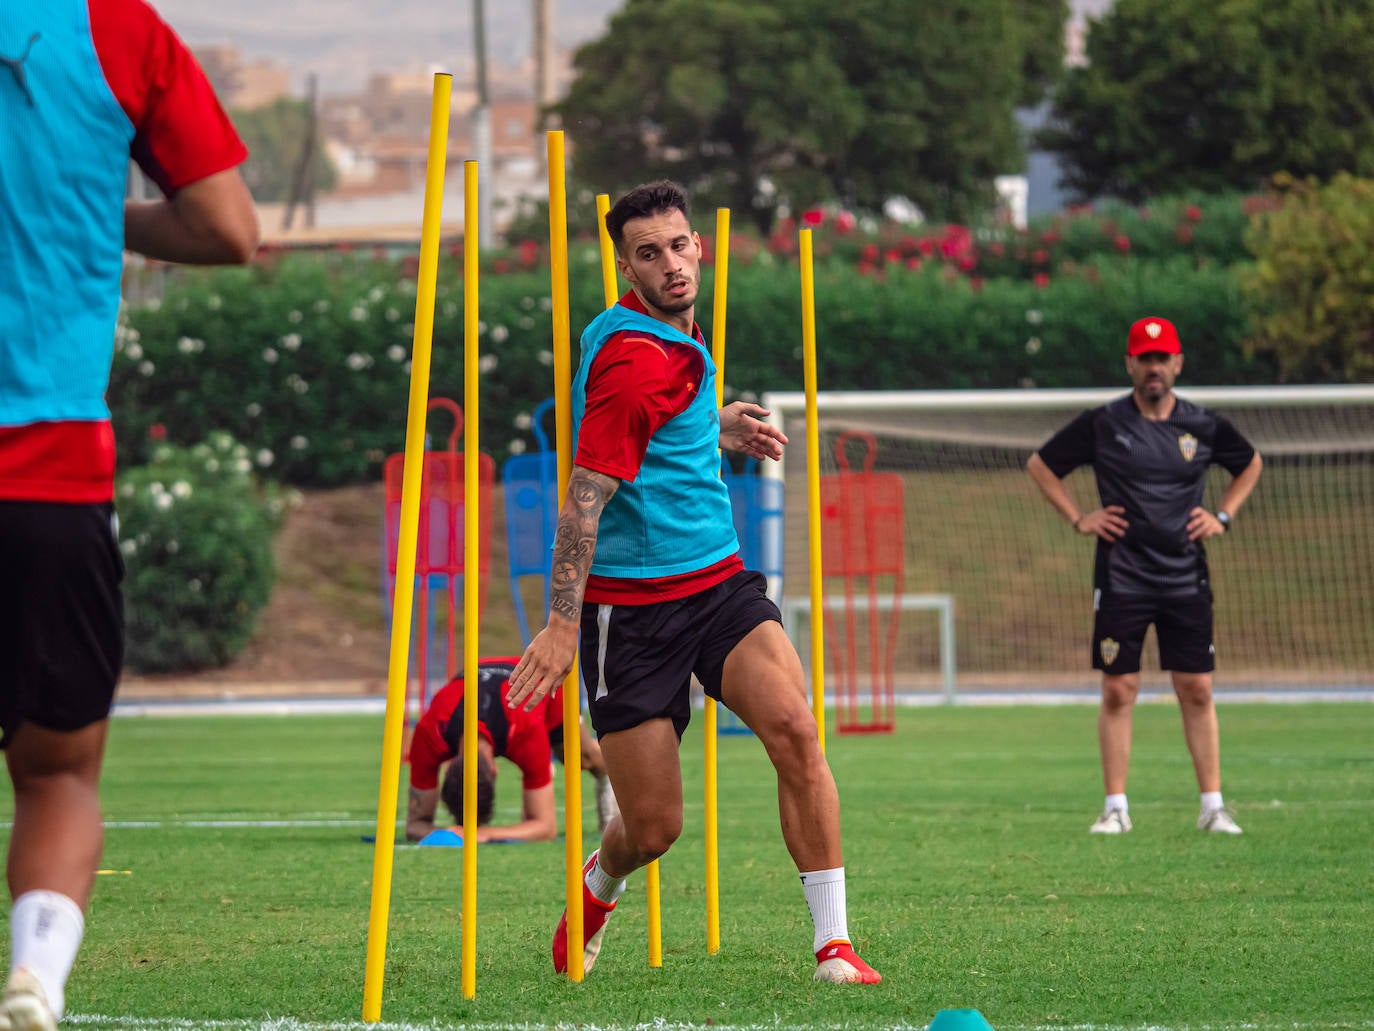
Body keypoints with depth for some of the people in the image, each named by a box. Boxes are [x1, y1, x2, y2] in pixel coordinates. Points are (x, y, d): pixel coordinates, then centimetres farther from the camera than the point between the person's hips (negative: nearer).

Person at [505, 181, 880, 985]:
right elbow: (586, 496, -20)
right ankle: (600, 885, 37)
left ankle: (834, 945, -17)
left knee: (794, 728, -20)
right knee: (654, 829, -2)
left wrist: (719, 425, 22)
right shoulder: (635, 360, -17)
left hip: (718, 580, 7)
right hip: (632, 605, -7)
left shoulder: (681, 342, 10)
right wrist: (563, 624, -24)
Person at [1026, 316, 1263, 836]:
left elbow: (1250, 463, 23)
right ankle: (1116, 807, 4)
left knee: (1197, 690, 1)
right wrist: (1078, 519, 1)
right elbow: (1040, 464, 9)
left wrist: (1223, 516, 10)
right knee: (1118, 690, -2)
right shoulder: (1103, 423, -2)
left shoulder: (1203, 426, 4)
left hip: (1186, 578, 2)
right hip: (1122, 575, -1)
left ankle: (1212, 805, 6)